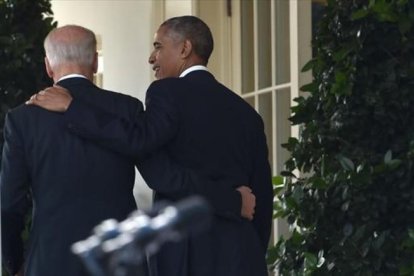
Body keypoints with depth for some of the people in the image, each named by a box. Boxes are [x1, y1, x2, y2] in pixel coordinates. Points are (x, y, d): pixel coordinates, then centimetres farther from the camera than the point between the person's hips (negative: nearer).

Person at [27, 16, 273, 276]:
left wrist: (71, 106, -13)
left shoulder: (169, 92, -4)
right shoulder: (246, 112, 15)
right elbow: (262, 194, 14)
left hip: (188, 254, -6)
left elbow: (139, 139, -22)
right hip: (243, 255, 6)